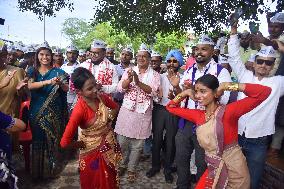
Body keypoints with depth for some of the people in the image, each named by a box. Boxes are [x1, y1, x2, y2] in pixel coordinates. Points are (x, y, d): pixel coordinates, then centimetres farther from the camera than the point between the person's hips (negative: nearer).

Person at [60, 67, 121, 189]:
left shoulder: (101, 97, -12)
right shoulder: (79, 110, -29)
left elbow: (115, 107, 11)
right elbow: (65, 142, -27)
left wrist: (109, 118, -2)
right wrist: (82, 144, -12)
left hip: (110, 147, 5)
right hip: (93, 153, -5)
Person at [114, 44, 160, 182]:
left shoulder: (154, 75, 1)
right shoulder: (129, 71, 5)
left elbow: (153, 91, -14)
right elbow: (120, 88, -4)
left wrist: (138, 81, -26)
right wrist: (129, 79, -24)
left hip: (143, 112, -1)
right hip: (126, 110, 1)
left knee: (137, 144, 9)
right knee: (122, 141, 9)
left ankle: (131, 169, 29)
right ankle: (122, 164, 34)